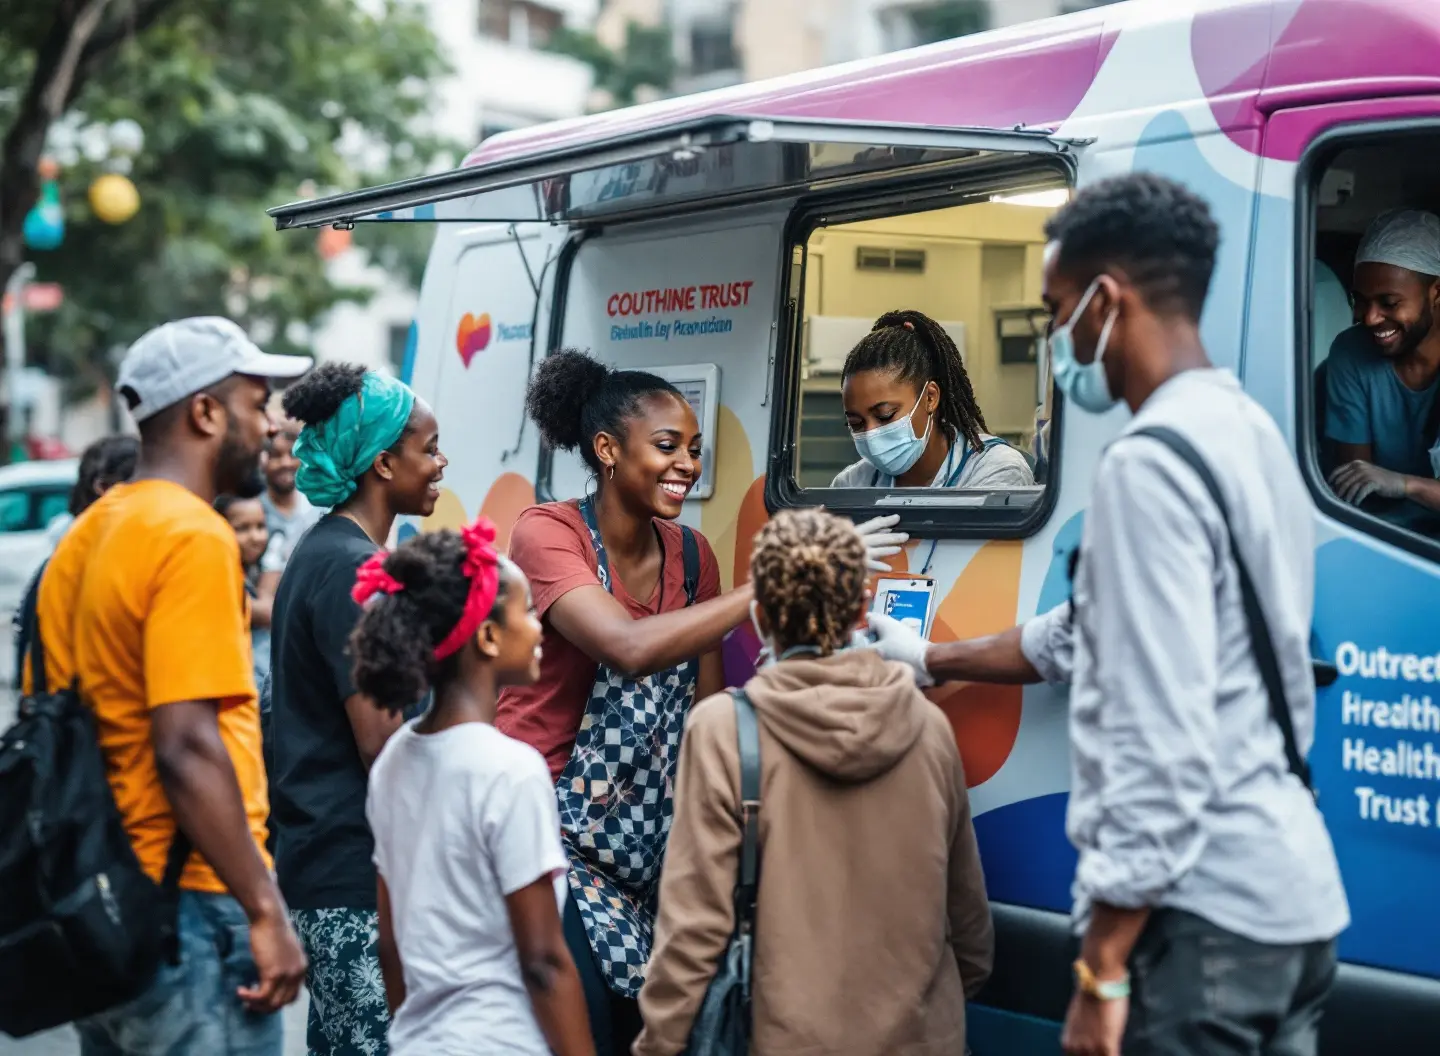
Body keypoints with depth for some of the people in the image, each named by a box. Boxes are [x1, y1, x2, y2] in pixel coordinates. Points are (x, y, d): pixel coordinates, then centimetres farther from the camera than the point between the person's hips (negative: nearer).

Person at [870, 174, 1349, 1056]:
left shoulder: (1152, 463, -18)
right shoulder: (1248, 430, 13)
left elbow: (1161, 750, -23)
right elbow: (1102, 633, 25)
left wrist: (1103, 970, -18)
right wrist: (932, 661, 35)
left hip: (1205, 906, -9)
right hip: (1291, 887, 9)